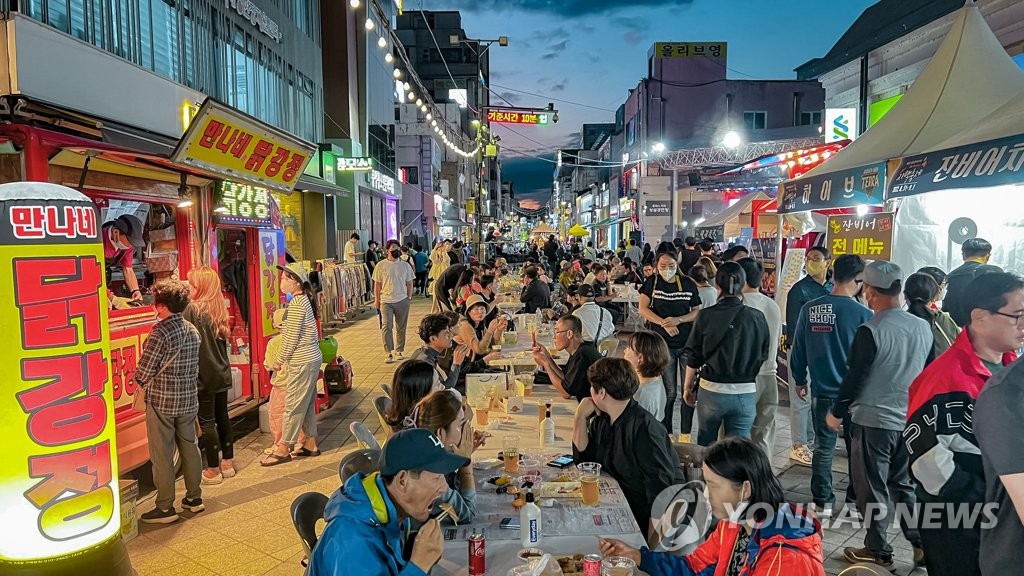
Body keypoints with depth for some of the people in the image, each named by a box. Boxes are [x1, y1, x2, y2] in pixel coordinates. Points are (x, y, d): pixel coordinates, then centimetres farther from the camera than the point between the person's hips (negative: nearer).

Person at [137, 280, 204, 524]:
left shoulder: (161, 332, -17)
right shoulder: (192, 330, 5)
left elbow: (144, 371, -14)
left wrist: (146, 384, 6)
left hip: (162, 401, -7)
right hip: (189, 399, 7)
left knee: (162, 455, 3)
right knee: (189, 447, 15)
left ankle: (165, 508, 11)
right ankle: (194, 498, 26)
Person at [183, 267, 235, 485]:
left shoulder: (192, 309, -15)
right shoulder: (219, 309, 7)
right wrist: (221, 364, 20)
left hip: (204, 374, -7)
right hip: (222, 372, 7)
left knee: (206, 421, 1)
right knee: (222, 416, 15)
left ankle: (213, 470, 9)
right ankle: (227, 463, 24)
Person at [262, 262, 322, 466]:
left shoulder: (297, 303, -18)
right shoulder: (303, 299, 11)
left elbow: (292, 338, -17)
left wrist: (279, 362, -6)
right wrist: (285, 361, 16)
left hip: (302, 362, -10)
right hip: (311, 358, 10)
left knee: (293, 405, 0)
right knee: (306, 404, 16)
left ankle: (283, 449, 9)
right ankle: (310, 444, 24)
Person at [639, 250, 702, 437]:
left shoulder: (688, 284, 2)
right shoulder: (652, 282, -1)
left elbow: (697, 311, 4)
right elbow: (643, 309, -5)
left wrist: (679, 320, -14)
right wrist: (664, 323, -16)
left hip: (688, 343, 2)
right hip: (663, 343, -1)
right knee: (669, 391, 7)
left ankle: (686, 434, 17)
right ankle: (666, 433, 21)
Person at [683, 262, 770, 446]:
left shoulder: (706, 316, -9)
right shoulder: (757, 318, -5)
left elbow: (693, 358, -4)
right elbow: (763, 356, 5)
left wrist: (688, 387, 10)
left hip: (711, 390, 0)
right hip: (746, 392, 0)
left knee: (705, 445, 21)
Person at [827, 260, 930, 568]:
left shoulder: (870, 331, -19)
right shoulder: (923, 327, 0)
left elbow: (854, 376, -13)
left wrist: (836, 412, 0)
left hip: (874, 420, -6)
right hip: (911, 420, 6)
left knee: (873, 488, 8)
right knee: (904, 484, 21)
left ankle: (878, 551, 19)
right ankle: (923, 544, 24)